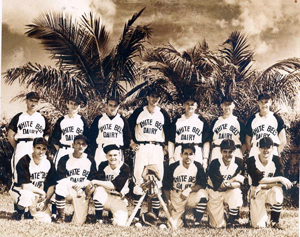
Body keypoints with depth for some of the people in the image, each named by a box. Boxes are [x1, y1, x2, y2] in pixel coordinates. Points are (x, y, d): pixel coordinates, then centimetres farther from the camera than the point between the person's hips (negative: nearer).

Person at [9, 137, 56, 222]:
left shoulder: (49, 163, -6)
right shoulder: (24, 161, -22)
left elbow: (51, 185, -1)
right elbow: (25, 185, -25)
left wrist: (46, 201, -13)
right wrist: (42, 192, -17)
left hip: (38, 194, 4)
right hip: (19, 191, -4)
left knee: (46, 220, -11)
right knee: (29, 195, -40)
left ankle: (30, 214, 19)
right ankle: (20, 212, -8)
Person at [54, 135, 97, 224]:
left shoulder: (90, 161, 8)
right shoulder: (64, 160, 2)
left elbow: (93, 179, 7)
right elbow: (60, 179, -3)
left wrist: (82, 184, -12)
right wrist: (73, 185, -17)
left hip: (83, 191, 1)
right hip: (68, 190, -1)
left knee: (79, 222, -7)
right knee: (60, 187, -38)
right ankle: (61, 216, -20)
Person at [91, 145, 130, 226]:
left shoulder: (125, 168, -11)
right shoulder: (103, 165, 0)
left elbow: (114, 185, -20)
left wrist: (95, 182, -23)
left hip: (119, 199, -2)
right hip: (104, 198, 2)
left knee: (120, 223, -21)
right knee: (99, 190, -32)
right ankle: (99, 219, -18)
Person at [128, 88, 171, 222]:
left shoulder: (163, 114, 9)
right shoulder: (139, 112, 5)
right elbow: (129, 126, 10)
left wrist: (165, 145, 10)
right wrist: (132, 142, 5)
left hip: (157, 149, 1)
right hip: (141, 148, -1)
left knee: (157, 179, -2)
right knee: (138, 178, -6)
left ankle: (156, 214, 5)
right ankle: (137, 213, -1)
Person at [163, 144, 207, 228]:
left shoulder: (198, 167, -9)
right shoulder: (172, 167, -10)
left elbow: (202, 185, -12)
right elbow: (166, 187, -1)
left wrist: (189, 190, -26)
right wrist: (169, 203, -3)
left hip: (191, 195, 1)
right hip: (176, 196, 0)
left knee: (202, 194, -34)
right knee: (174, 225, -13)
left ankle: (197, 224, -18)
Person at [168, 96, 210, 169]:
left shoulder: (202, 121, 10)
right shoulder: (177, 120, 12)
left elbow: (206, 142, 7)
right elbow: (171, 141, 10)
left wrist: (205, 158, -1)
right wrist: (171, 158, 1)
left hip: (197, 156, -1)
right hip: (179, 156, 1)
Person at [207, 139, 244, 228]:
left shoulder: (239, 162, -11)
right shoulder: (215, 163, -17)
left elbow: (240, 183, -16)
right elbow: (218, 186, -20)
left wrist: (227, 184, -33)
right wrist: (234, 179, -20)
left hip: (231, 192, 2)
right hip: (215, 194, -1)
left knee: (236, 191, -36)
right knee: (218, 225, -7)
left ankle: (232, 219, -15)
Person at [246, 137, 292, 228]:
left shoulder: (276, 160, -9)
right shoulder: (251, 161, -13)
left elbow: (280, 183, -13)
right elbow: (258, 180, -22)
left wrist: (261, 186, -21)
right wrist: (280, 178, -25)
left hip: (272, 190, 1)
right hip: (257, 193, -1)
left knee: (277, 192, -36)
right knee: (259, 225, -12)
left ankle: (274, 221, -12)